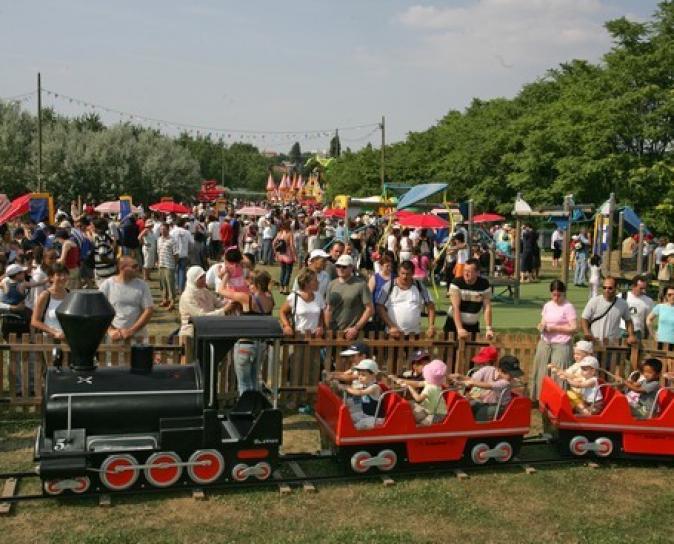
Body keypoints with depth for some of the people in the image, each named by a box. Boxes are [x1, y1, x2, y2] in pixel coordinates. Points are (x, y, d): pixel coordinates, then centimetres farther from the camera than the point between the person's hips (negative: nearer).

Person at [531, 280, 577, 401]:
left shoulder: (568, 307, -6)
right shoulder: (547, 305, 11)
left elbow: (574, 328, -10)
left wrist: (555, 328, -14)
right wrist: (541, 326, -5)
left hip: (561, 346, -6)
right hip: (544, 344, 6)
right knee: (541, 372, 6)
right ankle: (540, 398, 15)